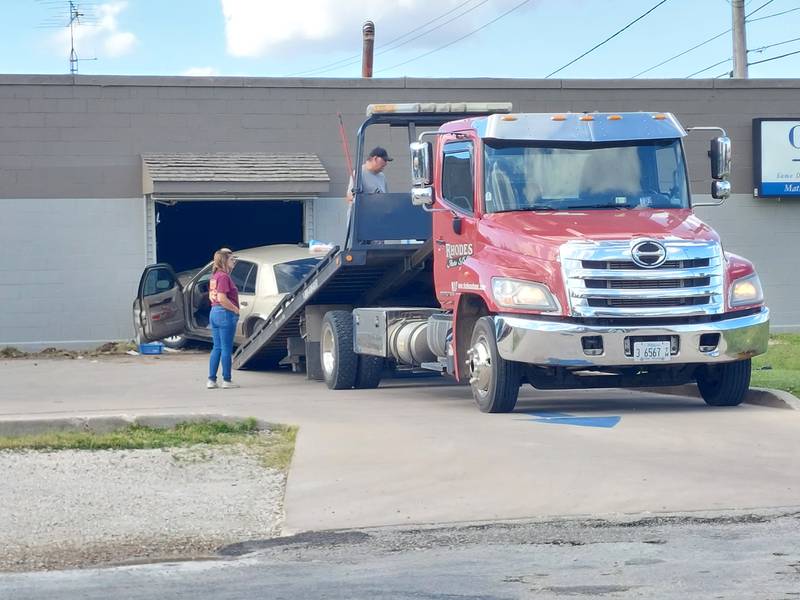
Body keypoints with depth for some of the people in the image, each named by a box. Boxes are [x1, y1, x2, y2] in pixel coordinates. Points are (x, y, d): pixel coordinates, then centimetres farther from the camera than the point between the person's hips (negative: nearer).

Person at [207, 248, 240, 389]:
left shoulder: (214, 275, 13)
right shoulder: (224, 276, -16)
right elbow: (222, 298, -23)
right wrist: (236, 309, -14)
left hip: (214, 312, 9)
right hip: (225, 314, -9)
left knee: (217, 348, 12)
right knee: (226, 348, -2)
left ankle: (211, 380, 12)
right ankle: (226, 380, 2)